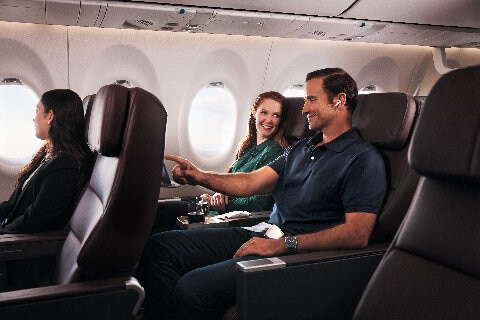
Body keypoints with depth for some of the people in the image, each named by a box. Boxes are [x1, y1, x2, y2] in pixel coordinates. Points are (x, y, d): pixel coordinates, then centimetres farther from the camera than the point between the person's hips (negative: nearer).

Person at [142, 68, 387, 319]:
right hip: (262, 233, 8)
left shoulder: (363, 159, -5)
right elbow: (250, 182, 12)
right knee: (162, 245, -4)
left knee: (192, 286, -27)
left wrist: (285, 244, -20)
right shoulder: (301, 148, 20)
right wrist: (200, 177, -4)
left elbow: (358, 234, -17)